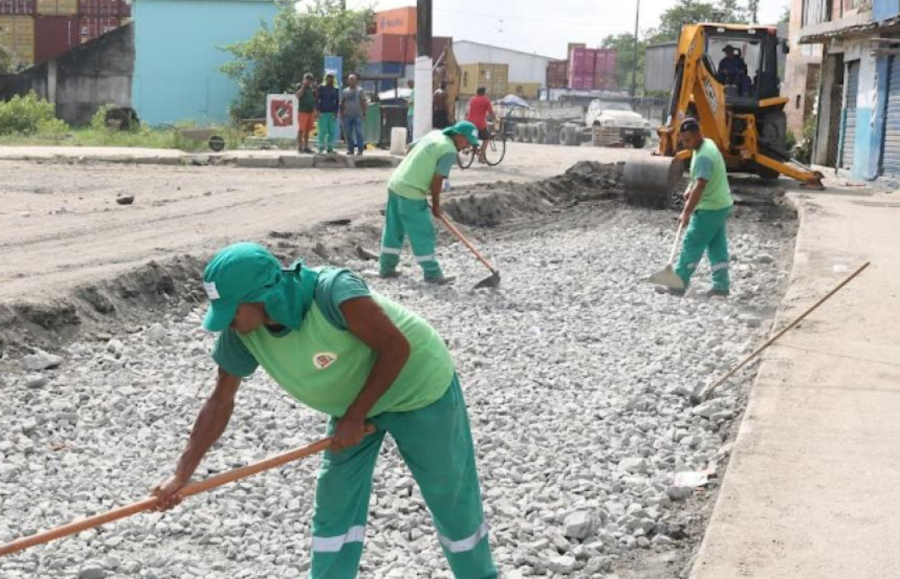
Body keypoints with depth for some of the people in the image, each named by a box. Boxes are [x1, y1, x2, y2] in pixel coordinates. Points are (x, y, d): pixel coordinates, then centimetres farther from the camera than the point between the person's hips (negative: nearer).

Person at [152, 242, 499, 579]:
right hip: (355, 403, 6)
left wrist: (354, 416, -25)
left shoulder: (331, 291, -39)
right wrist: (180, 476, -8)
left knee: (452, 498, 7)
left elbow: (396, 348, -30)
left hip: (417, 389, -6)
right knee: (334, 503, 6)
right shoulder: (241, 332, -19)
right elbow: (221, 402, -7)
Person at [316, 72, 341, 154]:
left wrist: (336, 112, 3)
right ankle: (321, 147, 0)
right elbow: (317, 99, 2)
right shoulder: (321, 88, 3)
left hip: (332, 113, 3)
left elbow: (337, 102, 14)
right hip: (323, 112, -3)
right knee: (322, 131, -6)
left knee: (332, 131, 1)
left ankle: (330, 148, 8)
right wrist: (318, 110, -8)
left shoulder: (336, 89, 11)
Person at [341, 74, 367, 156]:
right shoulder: (345, 91, 13)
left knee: (359, 132, -10)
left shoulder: (360, 90, 5)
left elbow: (363, 102, 2)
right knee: (348, 133, 4)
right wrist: (341, 113, 7)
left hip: (357, 115, -3)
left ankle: (360, 149, -6)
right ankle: (350, 149, 12)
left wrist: (364, 113, -5)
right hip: (347, 115, 3)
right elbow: (342, 103, 15)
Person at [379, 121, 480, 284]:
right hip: (411, 193, -9)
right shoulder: (449, 151, -14)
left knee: (393, 229, 17)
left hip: (395, 184, 9)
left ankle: (386, 268, 25)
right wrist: (436, 205, -1)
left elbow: (410, 149, 19)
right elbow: (437, 181, -14)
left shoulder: (434, 135, 10)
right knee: (423, 234, 0)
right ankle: (432, 274, 7)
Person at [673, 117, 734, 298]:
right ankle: (721, 285, 11)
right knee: (717, 246, 10)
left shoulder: (704, 156, -24)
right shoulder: (707, 144, 8)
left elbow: (700, 186, -30)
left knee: (692, 245, -3)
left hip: (710, 208, -10)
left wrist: (687, 212, -31)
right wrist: (690, 189, 8)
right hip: (720, 204, 10)